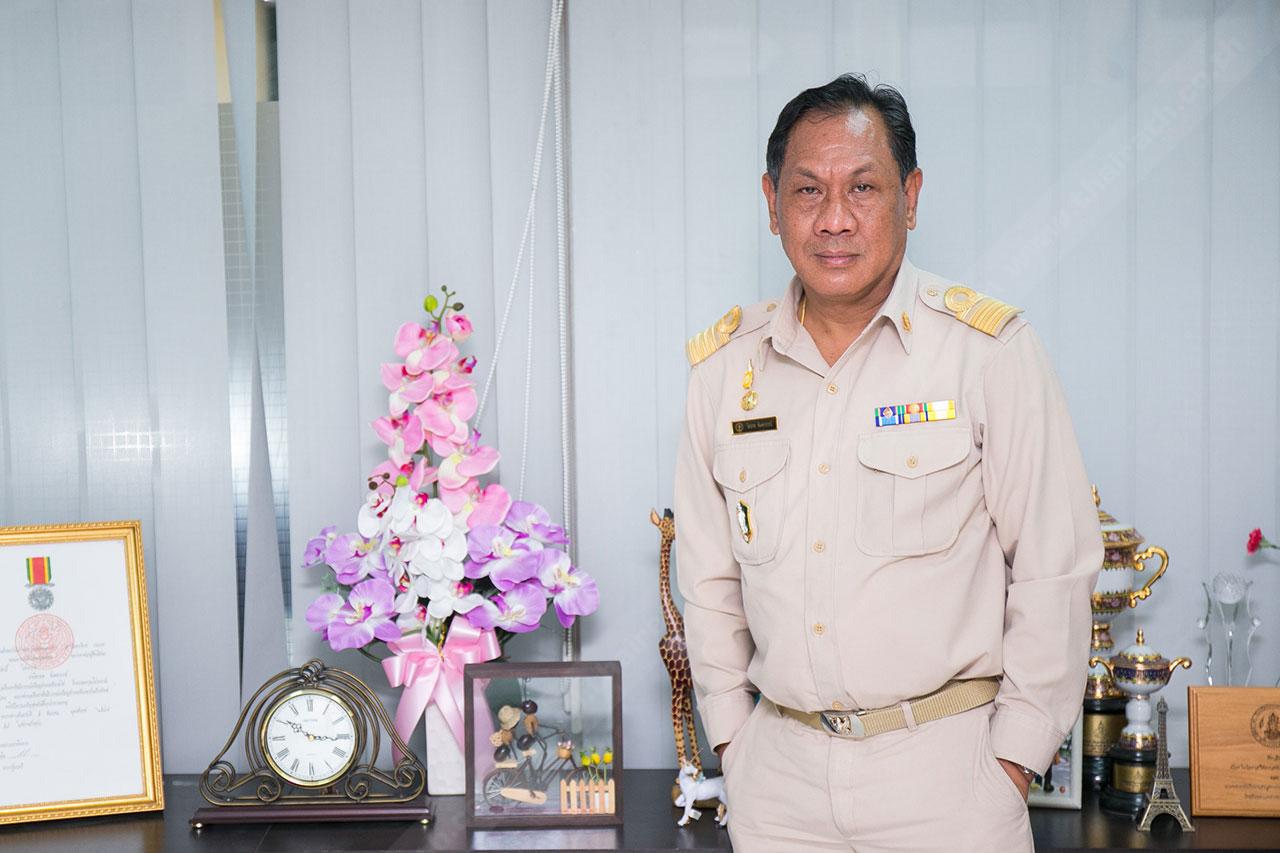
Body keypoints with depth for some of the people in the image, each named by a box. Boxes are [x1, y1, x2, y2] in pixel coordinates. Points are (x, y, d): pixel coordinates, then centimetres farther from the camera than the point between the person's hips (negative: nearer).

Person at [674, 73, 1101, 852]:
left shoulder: (990, 349, -7)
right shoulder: (723, 365, 3)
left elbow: (1055, 568, -5)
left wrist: (1016, 757, -4)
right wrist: (732, 737, 10)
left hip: (945, 765, -2)